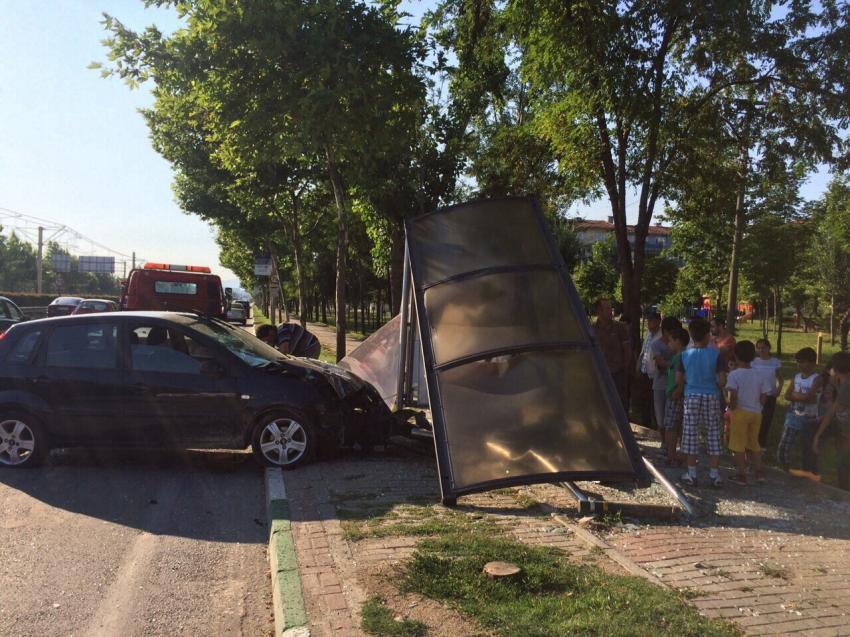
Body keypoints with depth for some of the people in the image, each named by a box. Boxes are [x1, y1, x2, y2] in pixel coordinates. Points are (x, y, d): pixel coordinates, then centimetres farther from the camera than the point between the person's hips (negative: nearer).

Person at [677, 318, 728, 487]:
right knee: (713, 435, 8)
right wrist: (717, 386, 11)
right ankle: (714, 474, 12)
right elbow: (722, 381, -9)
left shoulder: (685, 355, -2)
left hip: (691, 397, 1)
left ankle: (691, 474, 9)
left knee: (691, 434, 6)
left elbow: (678, 379, 1)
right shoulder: (716, 354, -7)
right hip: (711, 397, -1)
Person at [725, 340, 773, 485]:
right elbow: (763, 398, 4)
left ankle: (741, 475, 6)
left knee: (738, 445, 4)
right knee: (754, 443, 18)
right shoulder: (759, 375, 3)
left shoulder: (734, 374, -13)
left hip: (739, 412, -5)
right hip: (756, 413, 5)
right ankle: (759, 472, 20)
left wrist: (731, 407, -4)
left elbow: (732, 396, -22)